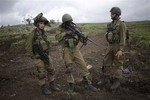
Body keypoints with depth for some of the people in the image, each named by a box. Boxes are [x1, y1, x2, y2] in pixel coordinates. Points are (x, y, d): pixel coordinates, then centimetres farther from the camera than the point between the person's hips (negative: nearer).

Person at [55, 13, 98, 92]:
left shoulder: (74, 27, 4)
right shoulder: (61, 28, -2)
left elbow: (80, 36, 1)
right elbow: (57, 37, -17)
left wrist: (83, 39, -21)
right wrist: (66, 33, -25)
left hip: (75, 49, 2)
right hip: (66, 50, -2)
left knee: (83, 65, -1)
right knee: (69, 68, 3)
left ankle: (88, 83, 13)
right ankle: (71, 85, 22)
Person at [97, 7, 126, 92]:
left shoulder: (121, 24, -12)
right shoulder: (111, 24, 13)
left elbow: (123, 38, -17)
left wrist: (121, 50, -24)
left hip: (118, 47, -8)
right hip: (110, 46, 8)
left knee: (117, 65, 1)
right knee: (106, 62, 7)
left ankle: (116, 82, 13)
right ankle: (106, 79, 18)